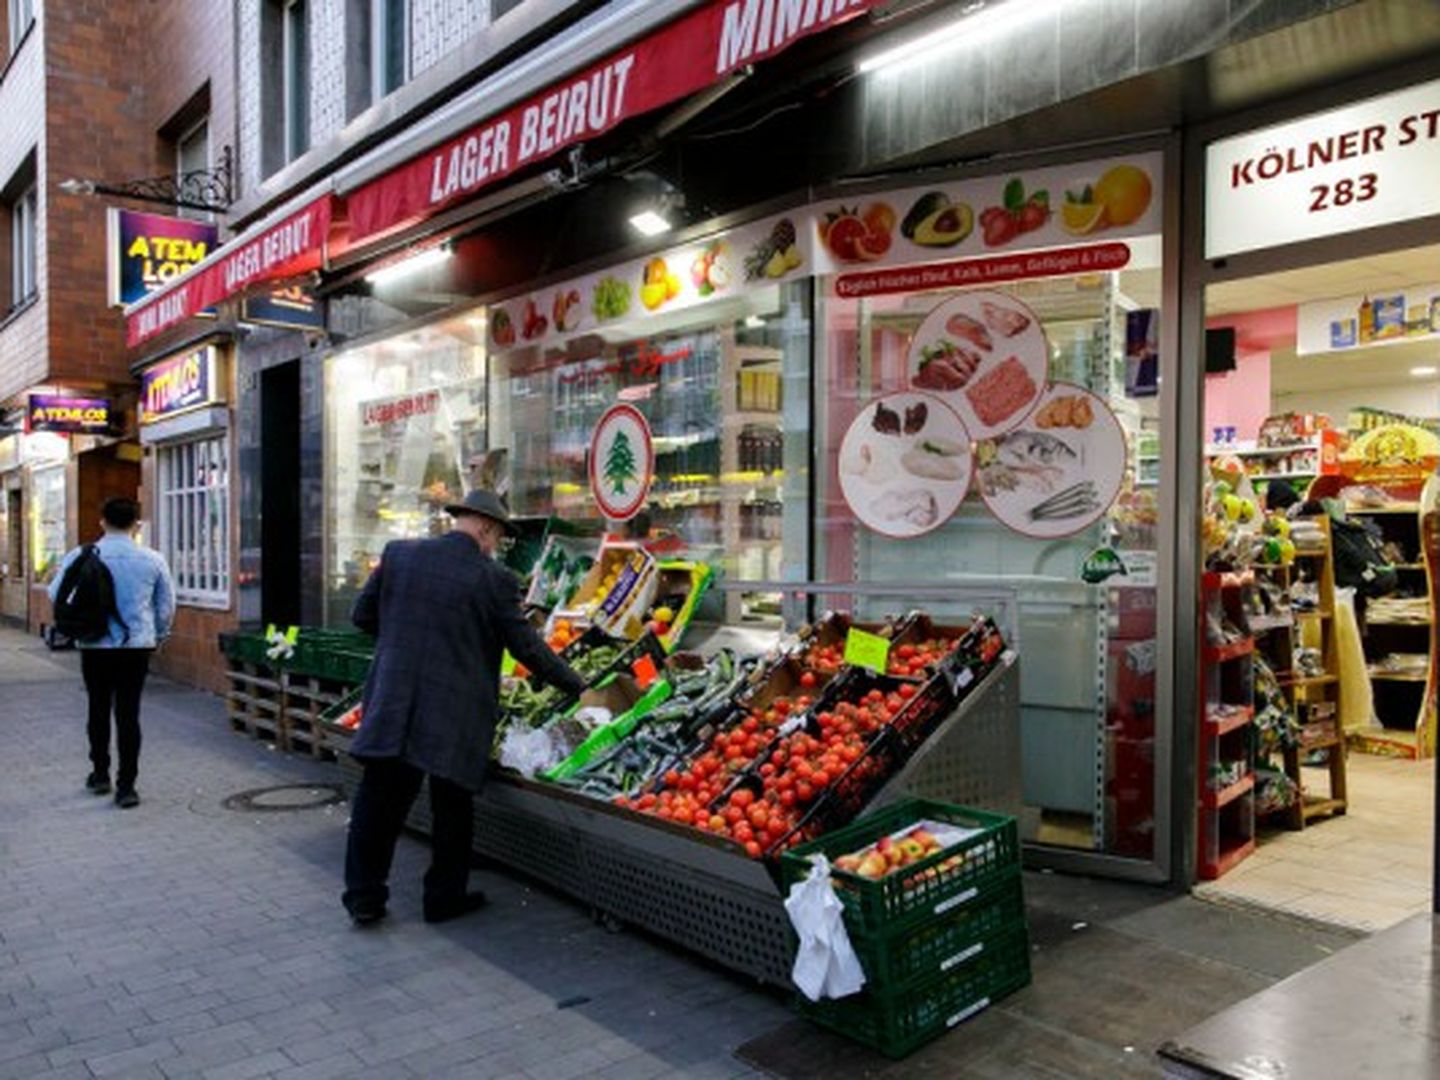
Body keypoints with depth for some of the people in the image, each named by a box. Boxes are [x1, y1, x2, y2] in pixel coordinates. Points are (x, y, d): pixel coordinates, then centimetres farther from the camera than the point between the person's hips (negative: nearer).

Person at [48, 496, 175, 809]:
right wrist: (158, 637, 21)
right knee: (128, 715, 2)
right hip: (136, 646, -1)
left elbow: (56, 595, 2)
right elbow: (166, 606, 4)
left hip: (94, 645, 1)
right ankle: (126, 787, 3)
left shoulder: (80, 556, -5)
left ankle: (100, 775, 30)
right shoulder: (153, 560, -4)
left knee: (99, 710, 17)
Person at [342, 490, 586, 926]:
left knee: (377, 804, 13)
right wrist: (576, 685, 8)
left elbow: (362, 615, 9)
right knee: (451, 809, 13)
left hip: (392, 705, 3)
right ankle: (445, 897, 24)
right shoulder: (494, 579, -10)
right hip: (454, 717, -3)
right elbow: (526, 646, -5)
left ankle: (364, 897, 20)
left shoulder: (398, 553, 1)